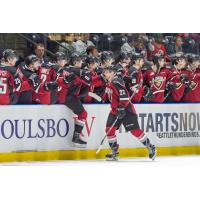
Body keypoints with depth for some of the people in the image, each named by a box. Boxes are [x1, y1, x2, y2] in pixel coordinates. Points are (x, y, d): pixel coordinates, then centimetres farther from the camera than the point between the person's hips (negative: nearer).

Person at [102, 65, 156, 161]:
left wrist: (121, 107, -32)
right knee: (109, 129, 1)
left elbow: (123, 94, -29)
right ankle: (114, 151, 10)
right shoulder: (110, 83, 14)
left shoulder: (116, 82, -17)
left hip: (126, 110, -10)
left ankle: (150, 147, -1)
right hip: (115, 110, 10)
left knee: (134, 130, -10)